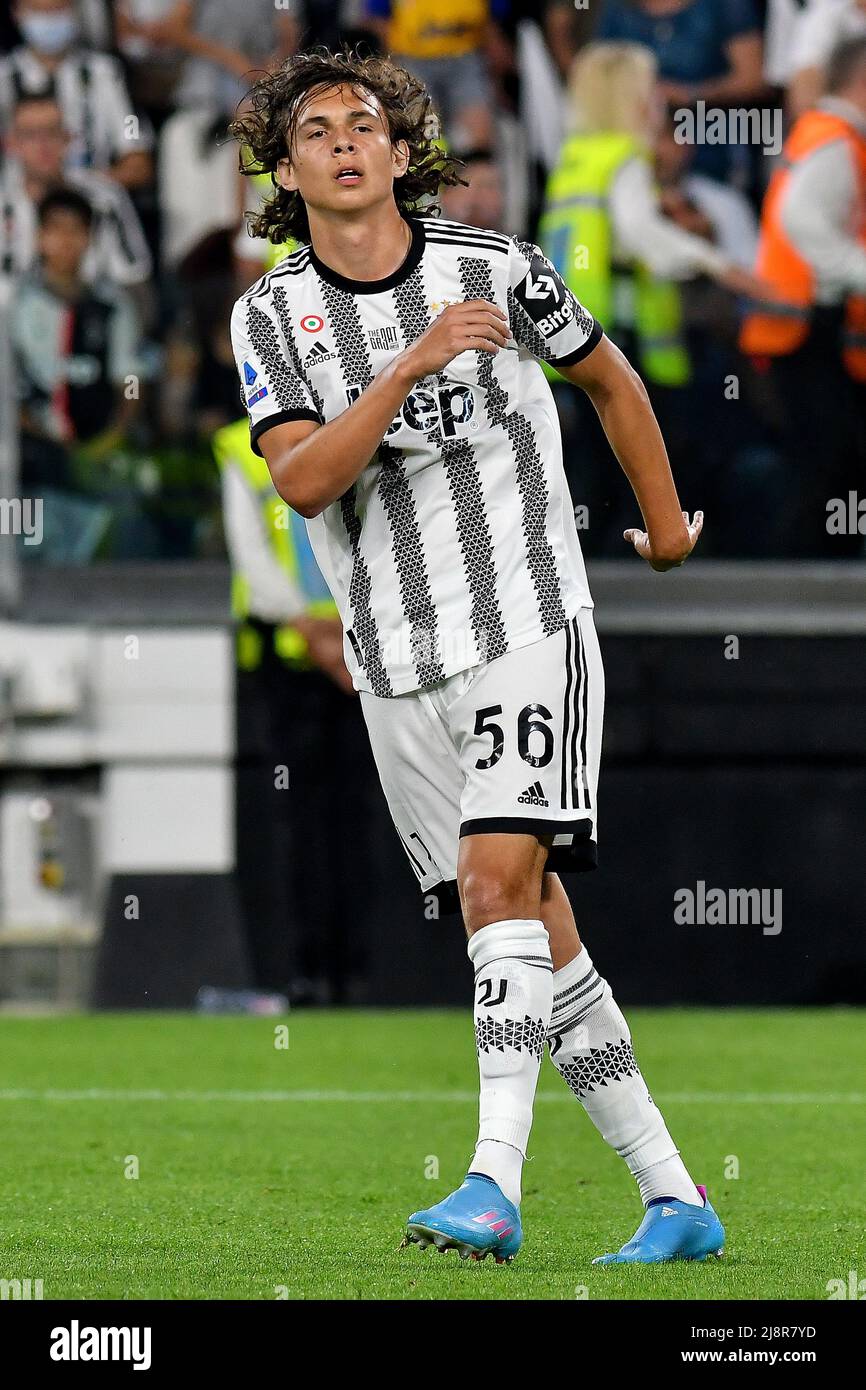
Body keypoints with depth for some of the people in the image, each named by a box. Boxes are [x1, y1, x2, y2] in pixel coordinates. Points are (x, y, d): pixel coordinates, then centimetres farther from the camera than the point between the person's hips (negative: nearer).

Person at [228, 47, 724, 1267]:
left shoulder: (497, 270, -1)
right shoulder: (270, 317, 2)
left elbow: (610, 380, 18)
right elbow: (302, 480, -14)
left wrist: (665, 523, 27)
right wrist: (412, 364, -25)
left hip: (529, 626, -3)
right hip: (397, 663, 3)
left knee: (500, 881, -21)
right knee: (538, 933, 3)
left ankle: (494, 1184, -27)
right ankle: (673, 1199, 9)